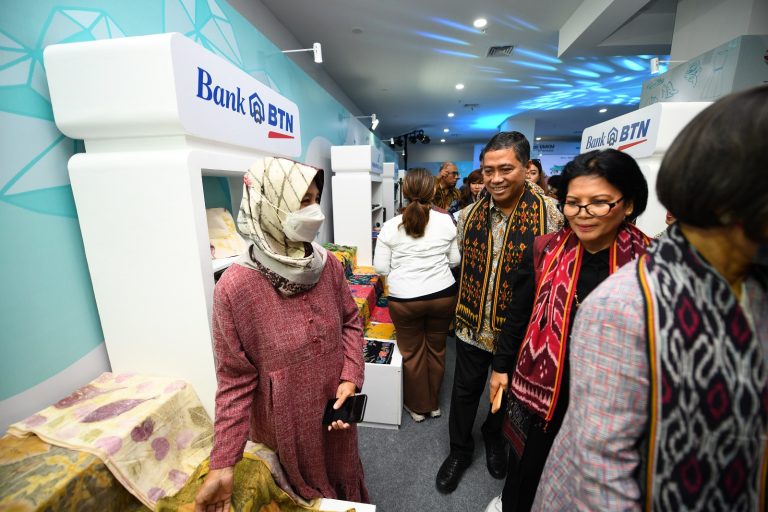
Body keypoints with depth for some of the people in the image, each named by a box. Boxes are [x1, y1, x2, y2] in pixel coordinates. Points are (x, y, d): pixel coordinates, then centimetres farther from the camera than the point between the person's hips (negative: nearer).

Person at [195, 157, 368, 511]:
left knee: (345, 483, 30)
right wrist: (223, 464, -15)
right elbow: (236, 381, -17)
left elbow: (350, 323, 0)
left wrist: (351, 378, -13)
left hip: (336, 412, 4)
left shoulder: (328, 265, -10)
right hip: (286, 428, -4)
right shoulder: (235, 287, -24)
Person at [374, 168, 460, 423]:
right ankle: (433, 404, 40)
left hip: (405, 299, -2)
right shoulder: (446, 221, -4)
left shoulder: (391, 226, -9)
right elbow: (455, 260, 4)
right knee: (436, 350, 19)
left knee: (412, 353, 15)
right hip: (443, 295, 2)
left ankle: (417, 407, 35)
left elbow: (380, 268, -5)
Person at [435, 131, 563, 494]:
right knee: (464, 392, 18)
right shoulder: (469, 215, -4)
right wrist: (466, 306, 10)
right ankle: (460, 450, 45)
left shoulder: (548, 217, -15)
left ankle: (494, 438, 55)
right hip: (473, 326, 2)